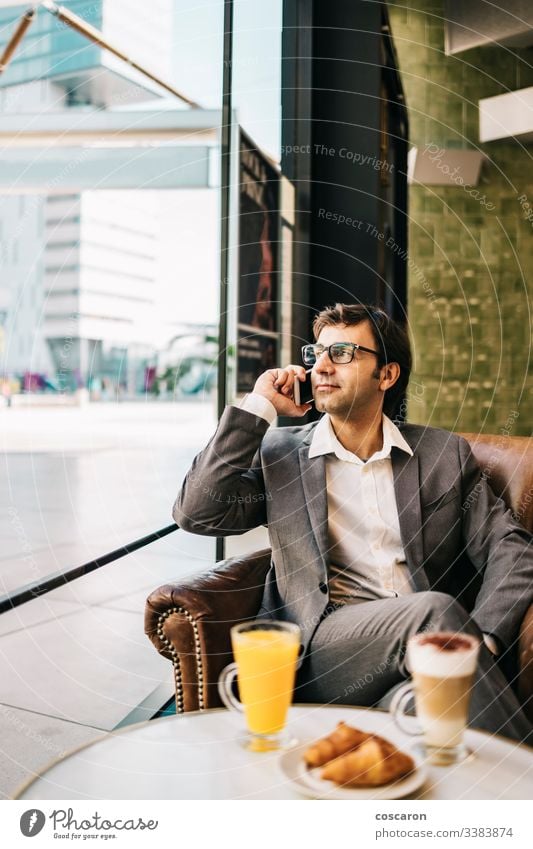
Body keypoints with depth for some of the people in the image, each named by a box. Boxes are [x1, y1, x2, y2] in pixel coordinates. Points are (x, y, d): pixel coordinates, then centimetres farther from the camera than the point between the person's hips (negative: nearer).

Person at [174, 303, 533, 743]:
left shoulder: (445, 454, 13)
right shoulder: (279, 452, 11)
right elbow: (196, 513, -2)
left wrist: (483, 638, -11)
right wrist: (258, 407, -1)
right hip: (322, 649, -1)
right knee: (435, 610, -30)